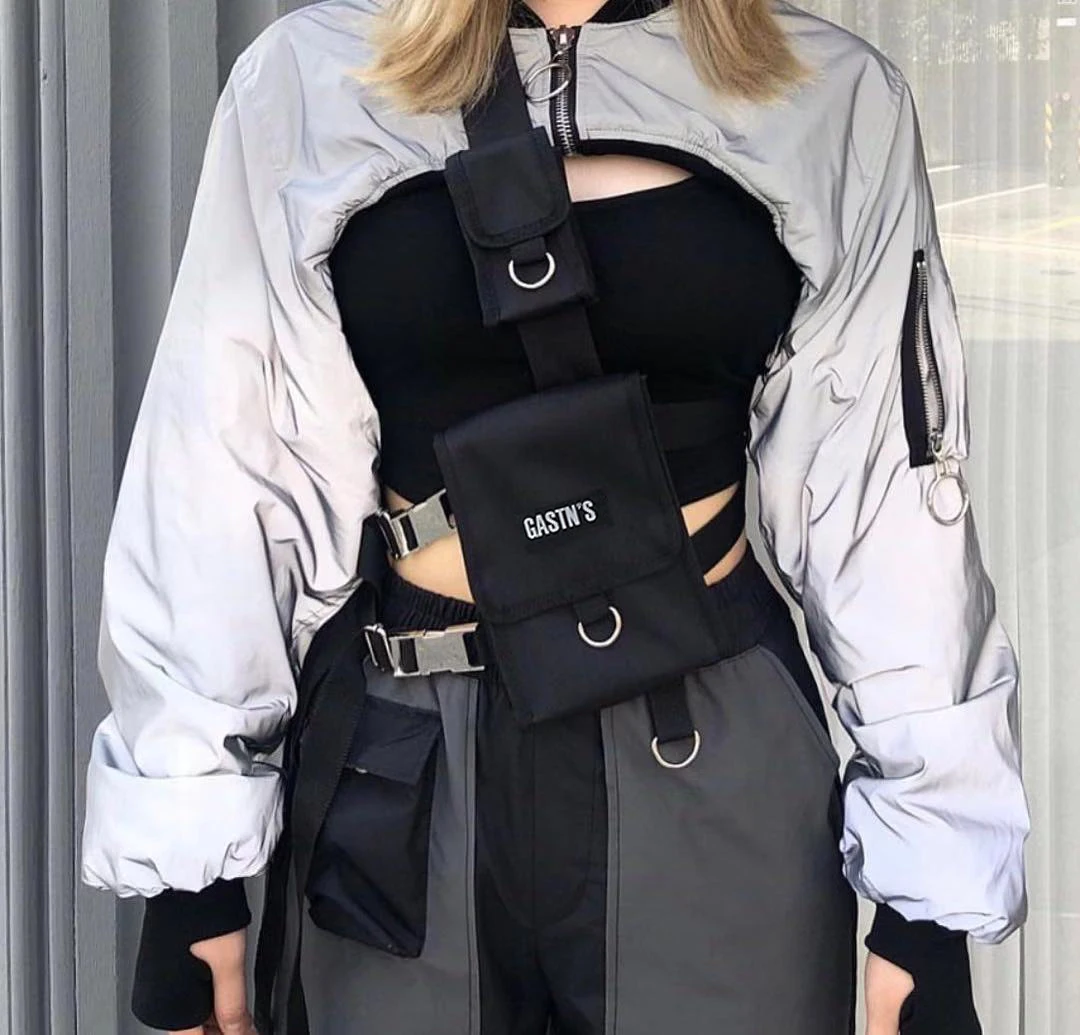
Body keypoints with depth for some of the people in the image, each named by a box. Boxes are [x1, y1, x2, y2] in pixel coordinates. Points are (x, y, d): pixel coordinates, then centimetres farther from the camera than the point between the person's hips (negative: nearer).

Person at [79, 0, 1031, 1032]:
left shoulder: (834, 98, 0)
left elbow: (893, 498, 0)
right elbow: (222, 475, -1)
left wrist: (930, 873, -2)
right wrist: (186, 837, -2)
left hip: (718, 767, 0)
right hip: (407, 769, 1)